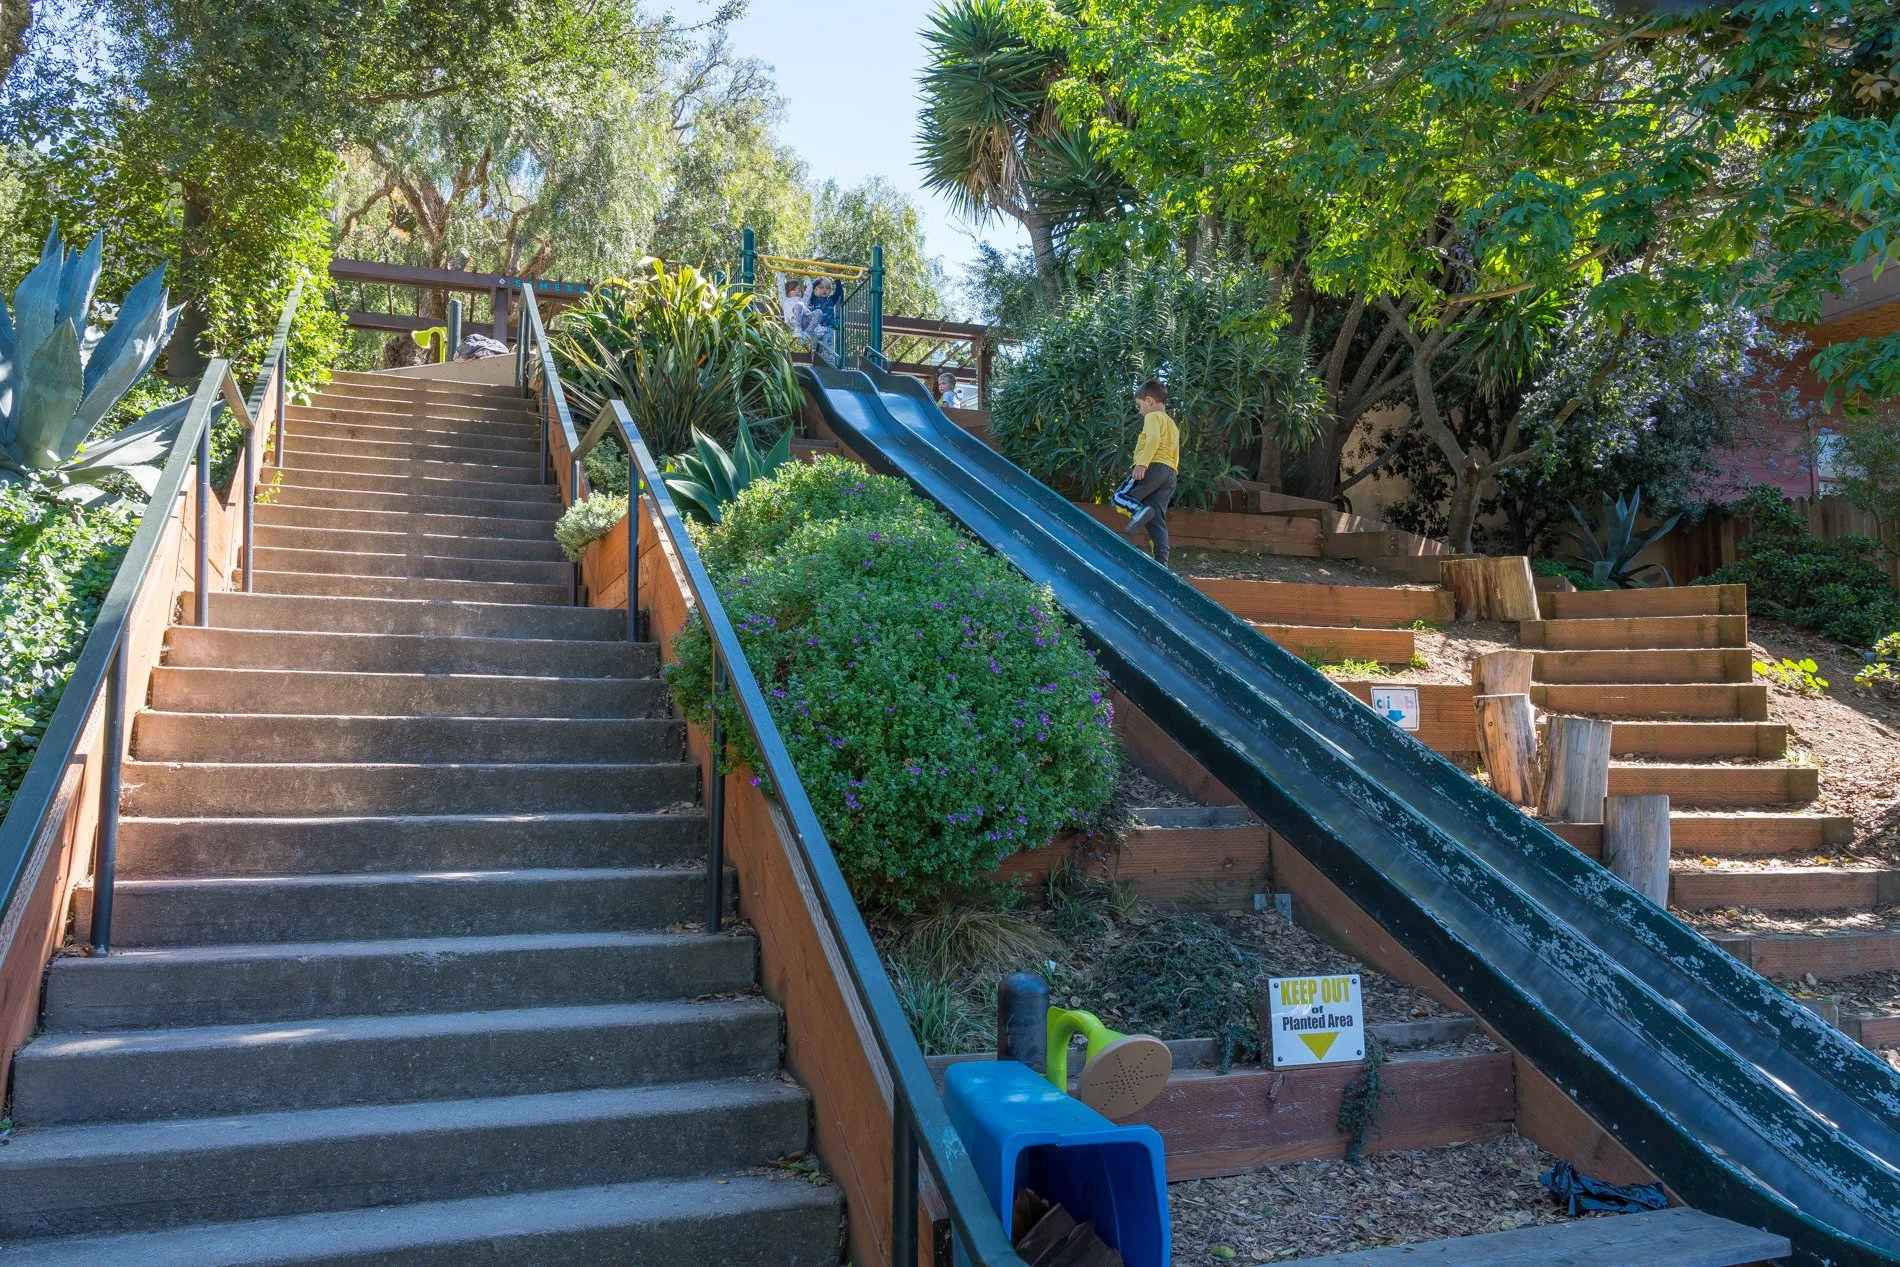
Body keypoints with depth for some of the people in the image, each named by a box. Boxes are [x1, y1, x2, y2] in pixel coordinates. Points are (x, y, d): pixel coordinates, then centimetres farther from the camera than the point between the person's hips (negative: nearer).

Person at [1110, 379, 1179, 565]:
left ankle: (1139, 509, -39)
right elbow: (1175, 459, 30)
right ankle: (1161, 562, -10)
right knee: (1157, 520, 2)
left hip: (1153, 467, -8)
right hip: (1170, 473, 8)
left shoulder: (1152, 417, 4)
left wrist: (1142, 464, -25)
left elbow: (1153, 439, -17)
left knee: (1121, 496, -7)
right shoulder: (1173, 425, 32)